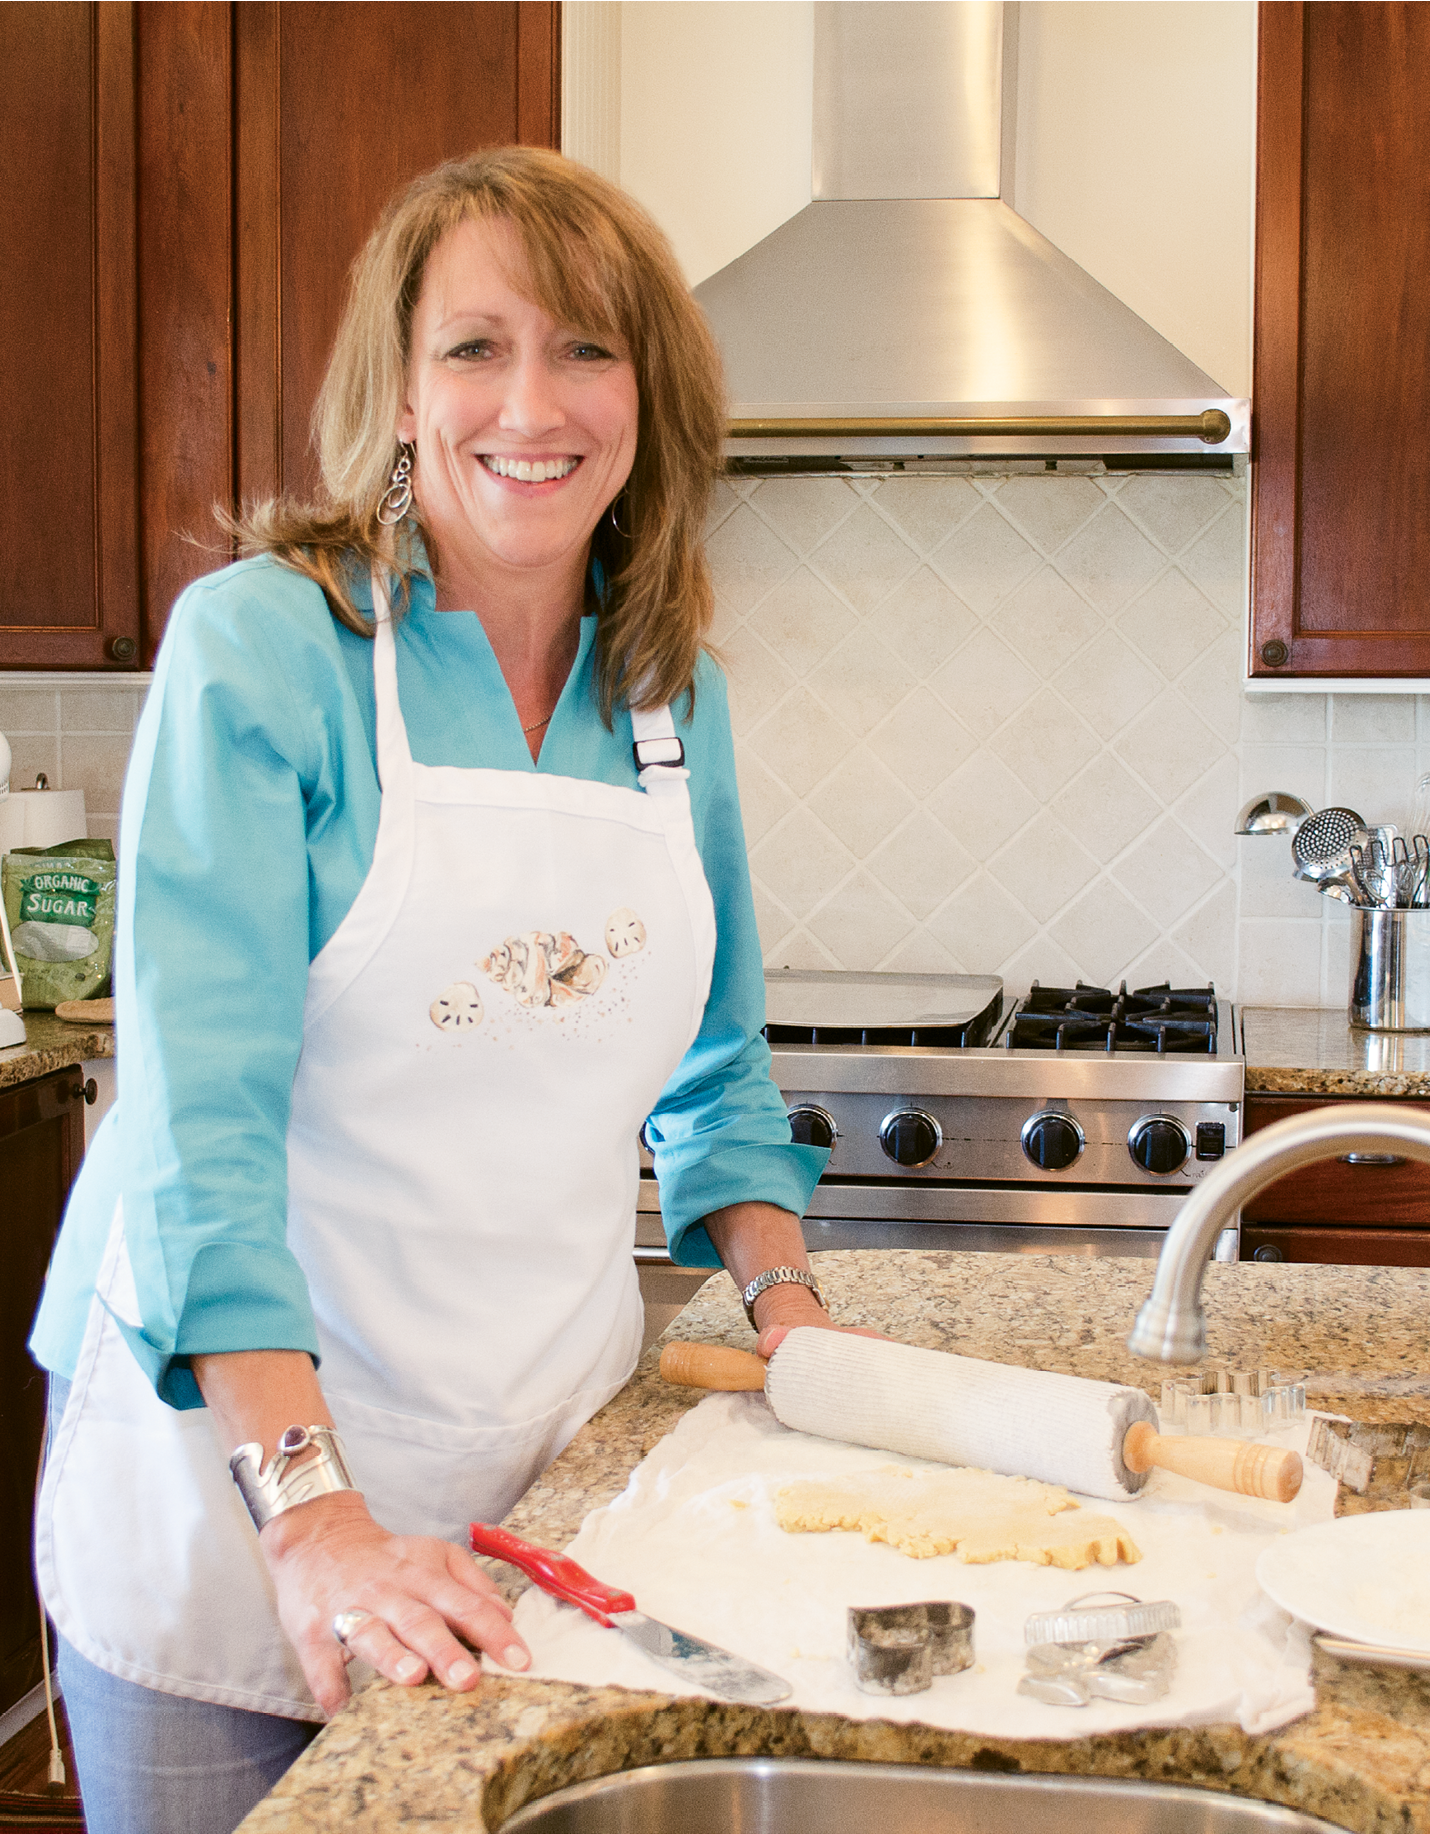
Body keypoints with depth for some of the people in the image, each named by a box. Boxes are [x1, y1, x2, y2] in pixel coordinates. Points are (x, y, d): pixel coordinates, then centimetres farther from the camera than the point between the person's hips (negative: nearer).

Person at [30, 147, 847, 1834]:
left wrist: (792, 1313, 2)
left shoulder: (674, 696, 4)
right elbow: (199, 1115, -20)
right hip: (229, 1452, -4)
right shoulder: (260, 648, -12)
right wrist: (310, 1511, -28)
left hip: (554, 1455, 5)